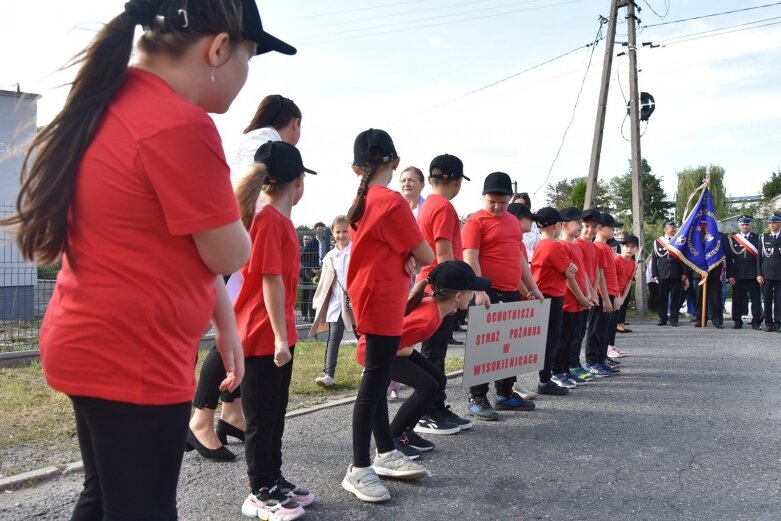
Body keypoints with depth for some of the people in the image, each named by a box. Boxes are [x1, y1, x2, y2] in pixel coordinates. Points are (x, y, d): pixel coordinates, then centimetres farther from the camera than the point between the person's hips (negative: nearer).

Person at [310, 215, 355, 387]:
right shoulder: (329, 257, 11)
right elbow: (324, 281, 13)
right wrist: (319, 302, 8)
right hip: (335, 303, 3)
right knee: (333, 337, -4)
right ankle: (328, 374, -7)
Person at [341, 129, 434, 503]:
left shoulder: (362, 202, 10)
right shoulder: (392, 202, -17)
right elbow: (427, 257, -12)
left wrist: (404, 257, -5)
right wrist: (412, 256, 8)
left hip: (371, 301, 9)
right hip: (382, 305, -9)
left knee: (378, 380, 14)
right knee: (374, 384, -4)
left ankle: (386, 455, 26)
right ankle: (358, 470, 4)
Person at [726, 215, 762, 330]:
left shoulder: (758, 238, 6)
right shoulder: (732, 240, 6)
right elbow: (728, 259, 3)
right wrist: (730, 275, -4)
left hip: (754, 276, 0)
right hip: (738, 276, 0)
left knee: (756, 299, 3)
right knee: (737, 299, 3)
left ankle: (756, 322, 10)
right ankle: (737, 321, 13)